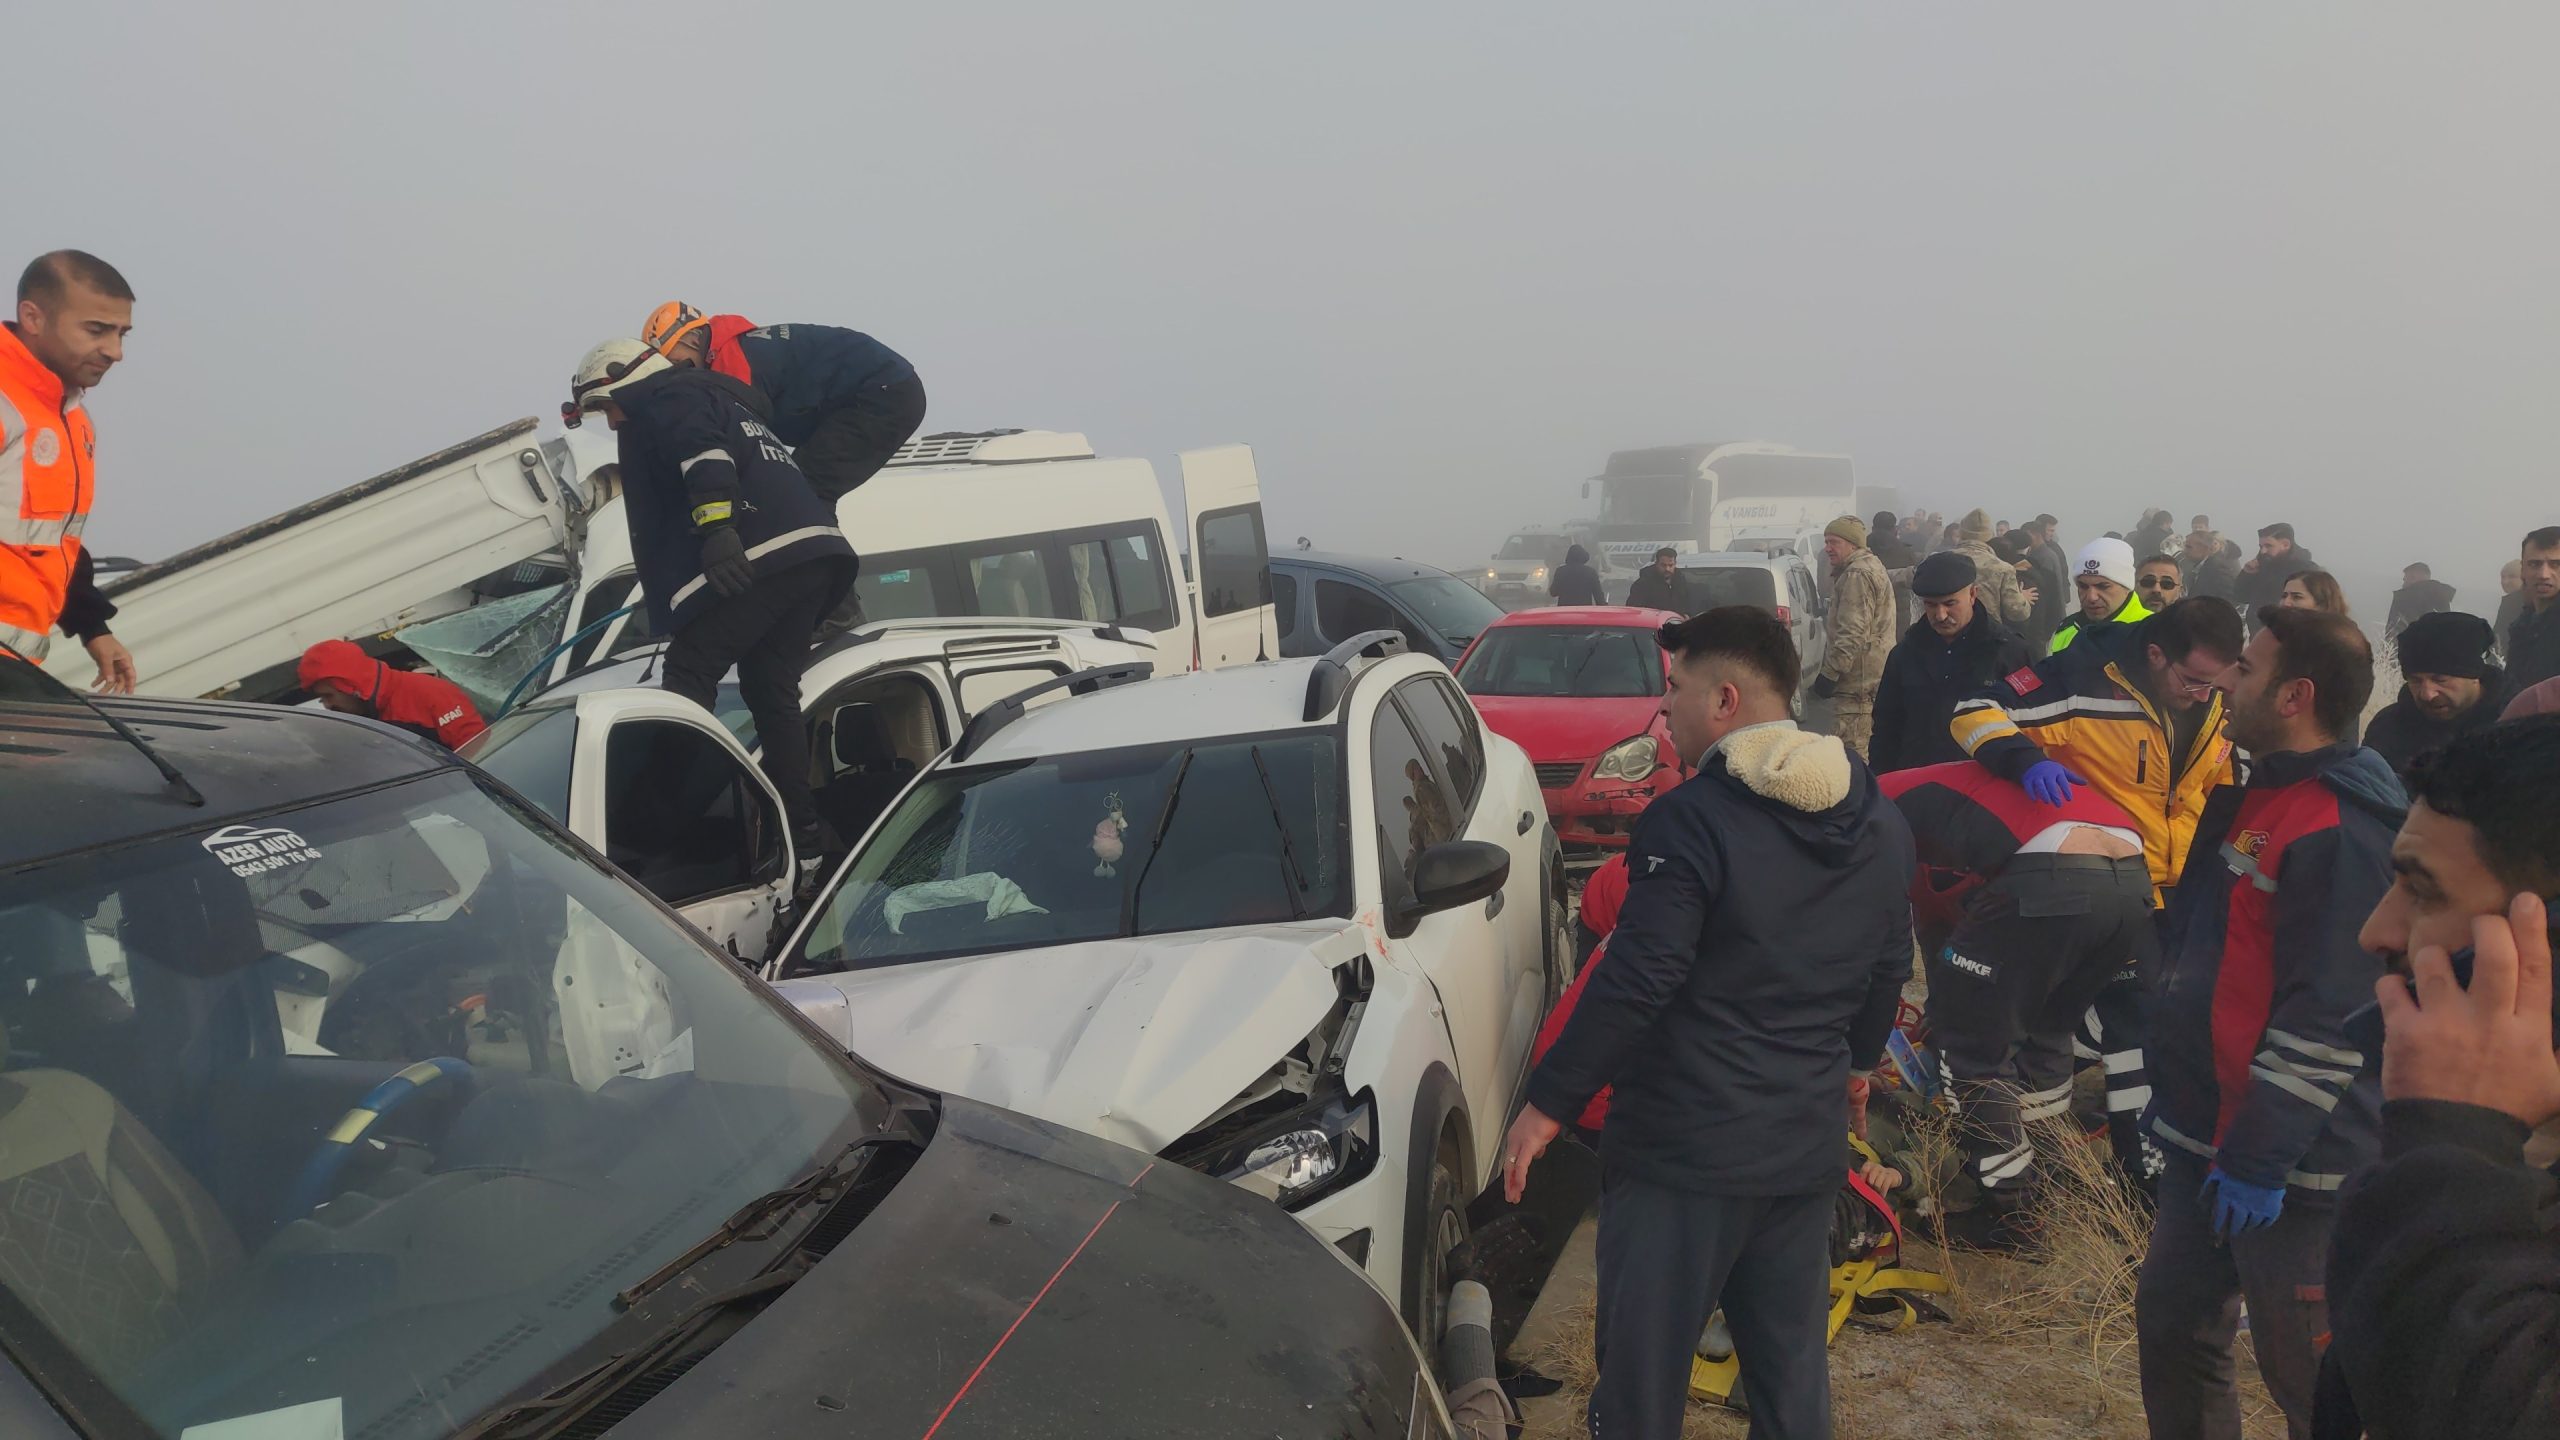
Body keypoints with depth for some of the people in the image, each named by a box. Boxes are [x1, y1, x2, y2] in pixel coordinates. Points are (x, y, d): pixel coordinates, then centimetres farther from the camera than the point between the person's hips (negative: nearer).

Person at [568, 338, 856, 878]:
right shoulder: (725, 401, 36)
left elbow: (703, 450, -15)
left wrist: (718, 527, -29)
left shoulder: (665, 400, 7)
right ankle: (801, 841, 13)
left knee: (689, 677, -5)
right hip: (818, 554, 9)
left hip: (759, 556, -9)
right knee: (770, 690, 13)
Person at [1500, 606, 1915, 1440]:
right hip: (1809, 1145, 7)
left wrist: (1547, 1102, -12)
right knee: (1792, 1369, 19)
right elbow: (1887, 976, 16)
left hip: (1685, 1147, -7)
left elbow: (1634, 984, -21)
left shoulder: (1691, 820, -18)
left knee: (1644, 1370, 7)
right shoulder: (1881, 824, 6)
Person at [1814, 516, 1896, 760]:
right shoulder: (1872, 566, 20)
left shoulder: (1856, 575, -16)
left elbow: (1852, 633, -23)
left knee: (1850, 752, -13)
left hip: (1858, 678, -11)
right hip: (1876, 674, 11)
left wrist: (1829, 673, -20)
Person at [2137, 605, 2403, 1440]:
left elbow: (2326, 1016, -24)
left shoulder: (2341, 831, -20)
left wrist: (2259, 1159, -22)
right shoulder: (2254, 799, 11)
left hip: (2292, 1166, -9)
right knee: (2172, 1324, 19)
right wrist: (2171, 1092, 21)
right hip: (2211, 1139, 10)